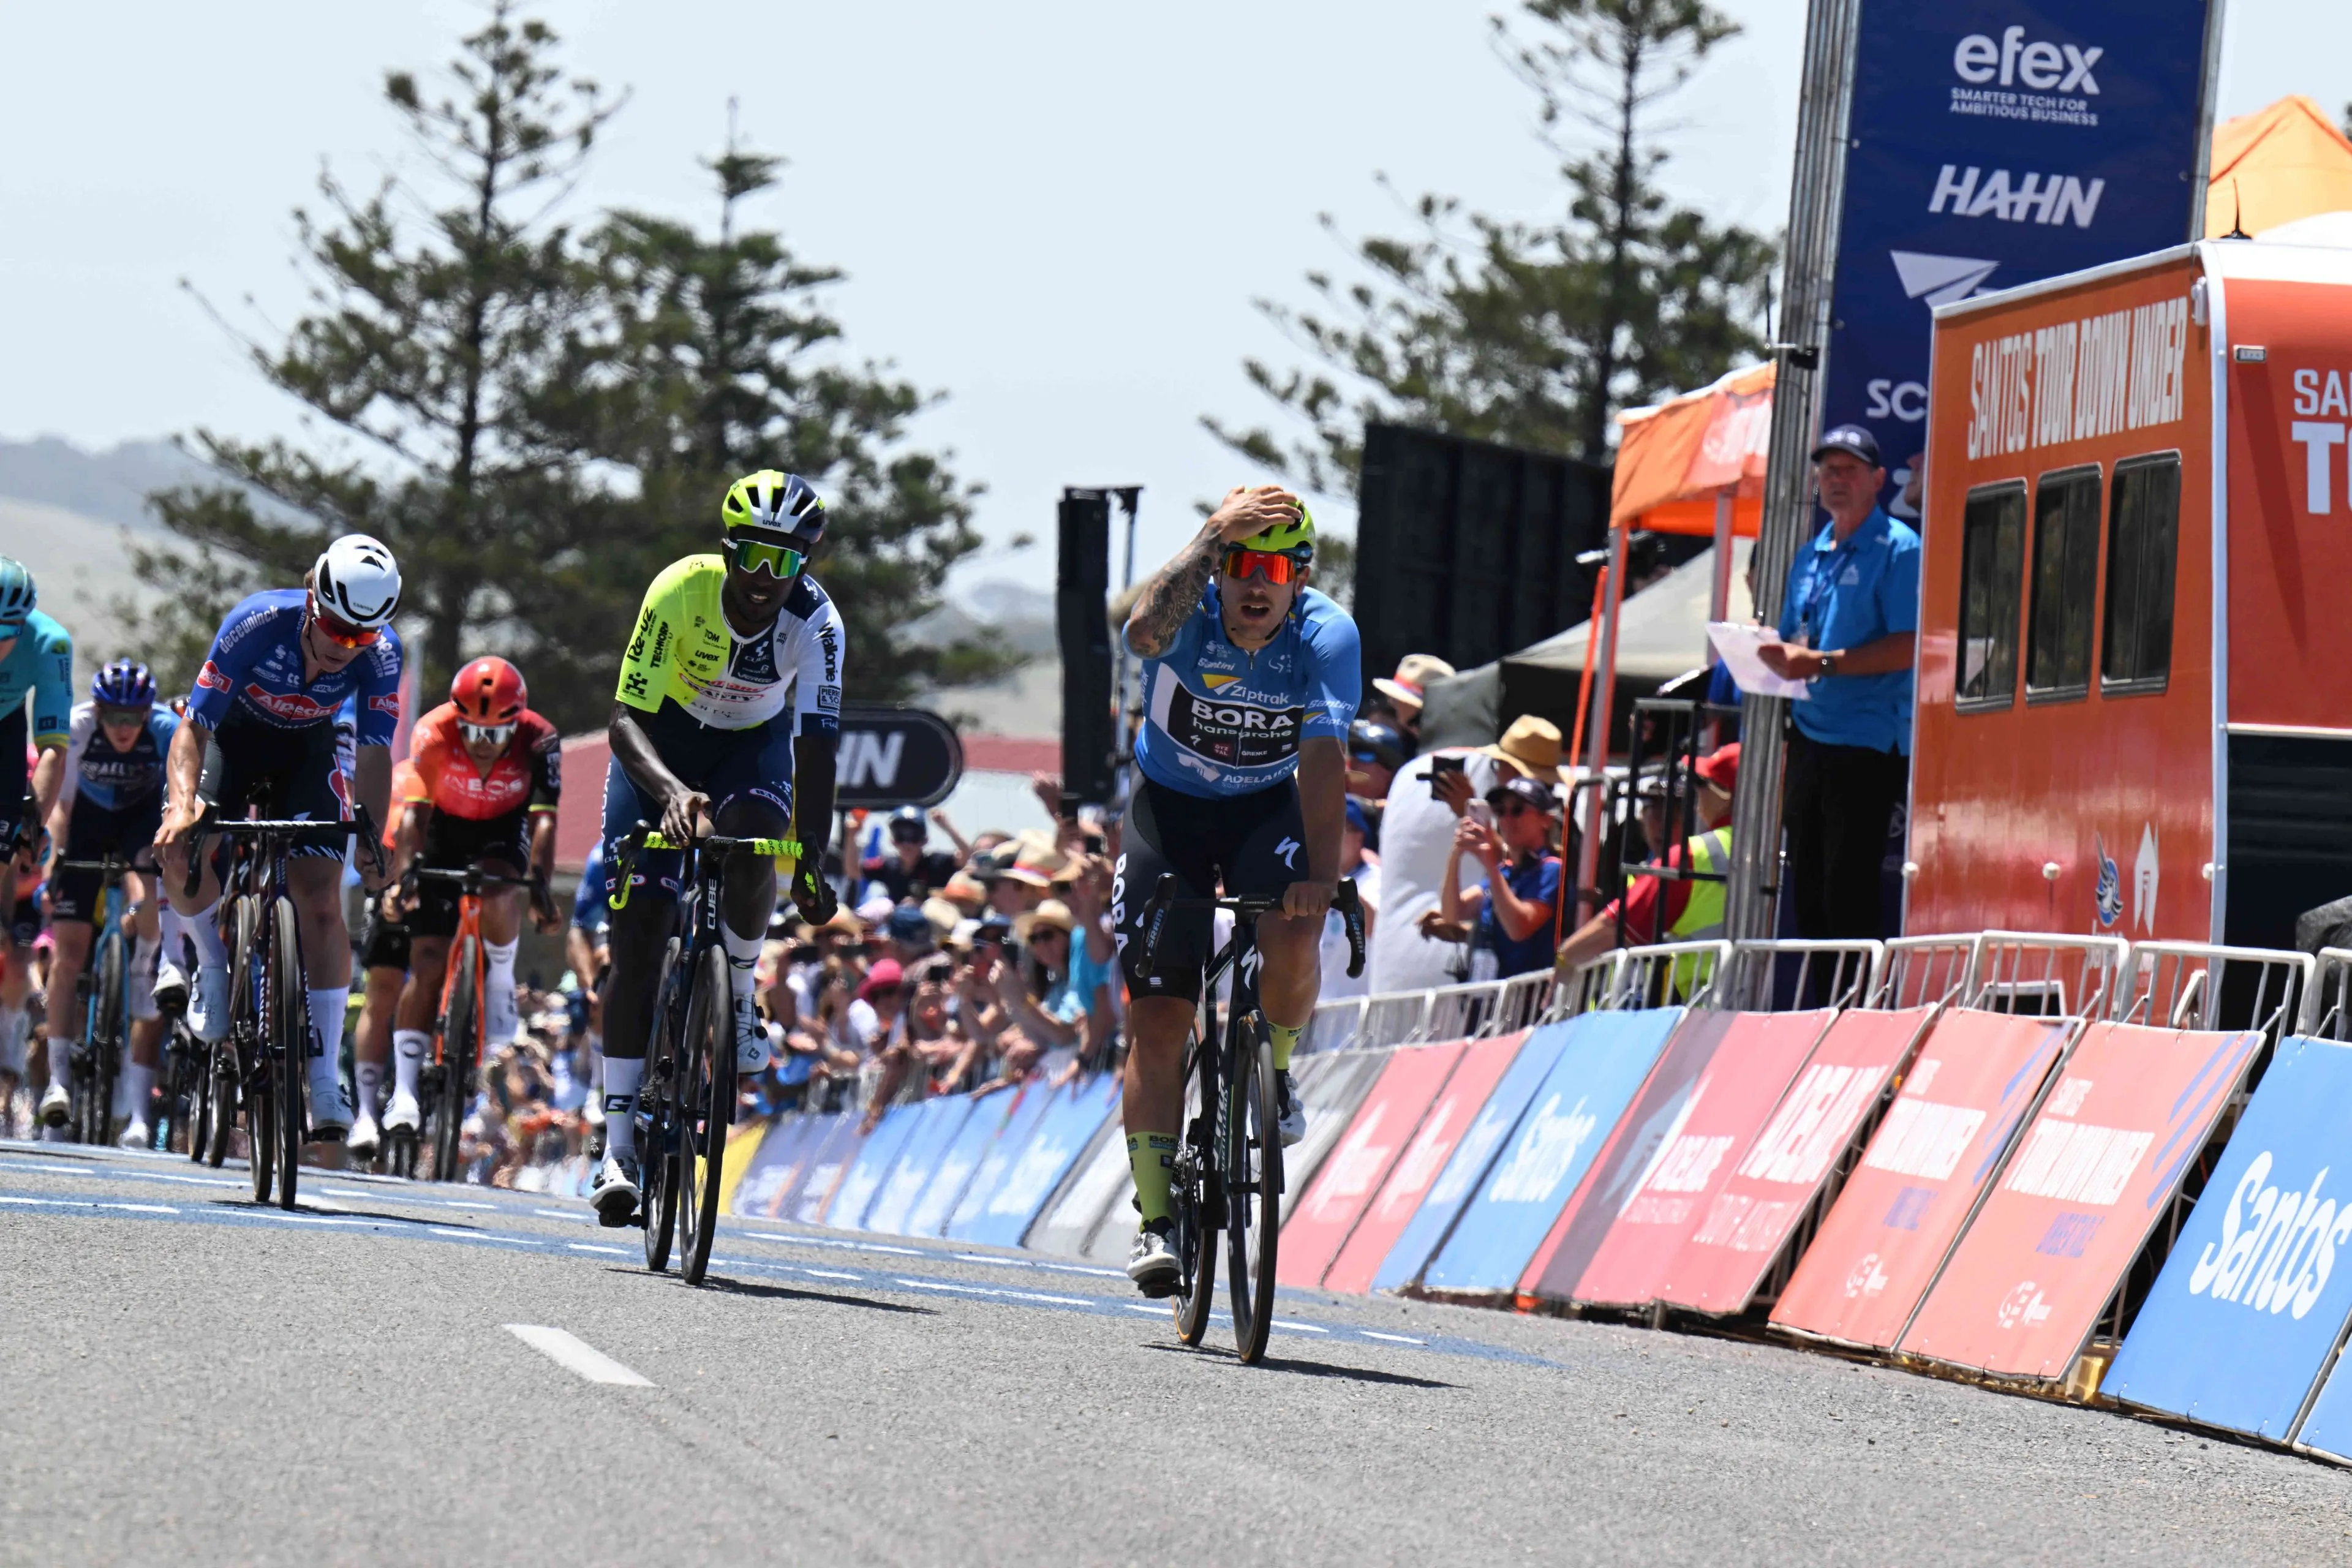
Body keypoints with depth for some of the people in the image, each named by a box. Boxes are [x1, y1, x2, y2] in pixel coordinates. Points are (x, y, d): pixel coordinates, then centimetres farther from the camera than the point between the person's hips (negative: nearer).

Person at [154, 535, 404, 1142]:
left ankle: (326, 1079, -9)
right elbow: (194, 727, -32)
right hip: (234, 735, -1)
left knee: (319, 899, -13)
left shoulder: (380, 653, -28)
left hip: (308, 750, 1)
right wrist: (183, 802, -49)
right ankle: (213, 962, 4)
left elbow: (374, 752, -25)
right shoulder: (257, 624, -34)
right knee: (182, 856, -28)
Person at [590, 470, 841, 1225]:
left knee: (749, 842, -35)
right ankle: (619, 1145, -6)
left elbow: (815, 745, -31)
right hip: (664, 744, -1)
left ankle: (739, 997, -6)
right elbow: (627, 719, -33)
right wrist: (672, 791, -52)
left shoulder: (815, 623, -27)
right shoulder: (681, 591, -30)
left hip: (754, 744, 1)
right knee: (639, 939, -10)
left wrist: (811, 860, -41)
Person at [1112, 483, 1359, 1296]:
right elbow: (1148, 629, -49)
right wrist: (1212, 539, -58)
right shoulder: (1189, 610, -24)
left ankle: (1271, 1068, 5)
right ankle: (1156, 1217, -1)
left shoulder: (1327, 635, -22)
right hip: (1170, 807, 0)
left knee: (1293, 943, -29)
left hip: (1268, 809, 0)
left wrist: (1319, 876, -42)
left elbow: (1323, 757, -32)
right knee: (1157, 1015, -10)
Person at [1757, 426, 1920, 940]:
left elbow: (1908, 646, -15)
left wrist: (1821, 663, -19)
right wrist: (1776, 656, -1)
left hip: (1867, 743, -8)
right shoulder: (1812, 557, 19)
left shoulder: (1897, 549, -5)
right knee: (1807, 889, 8)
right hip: (1809, 738, 8)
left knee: (1849, 895, -11)